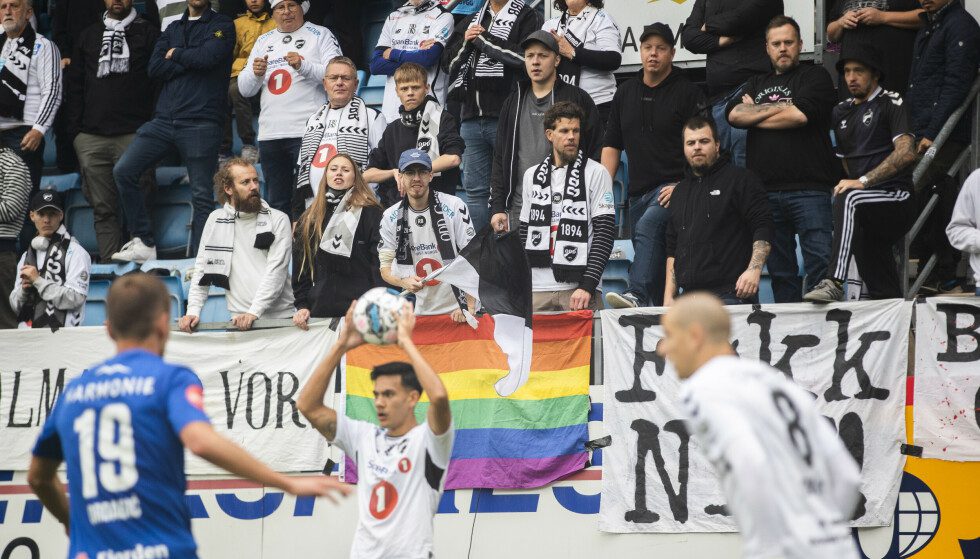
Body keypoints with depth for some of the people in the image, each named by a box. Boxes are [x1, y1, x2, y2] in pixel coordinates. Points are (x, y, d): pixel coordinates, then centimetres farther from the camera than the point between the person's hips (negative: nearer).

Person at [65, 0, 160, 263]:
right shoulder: (88, 36, 19)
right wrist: (74, 128, 8)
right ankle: (108, 262, 2)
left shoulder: (148, 33, 9)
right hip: (92, 137, 3)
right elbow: (74, 84, 18)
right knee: (103, 208, 1)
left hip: (133, 133, -3)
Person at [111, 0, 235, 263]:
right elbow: (155, 68, 4)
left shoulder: (222, 26, 5)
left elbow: (208, 56, -15)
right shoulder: (173, 29, 19)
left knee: (201, 194, -4)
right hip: (164, 120, 5)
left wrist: (176, 54, 1)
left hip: (201, 123, -5)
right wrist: (190, 61, -6)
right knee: (123, 170, -7)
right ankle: (143, 244, -2)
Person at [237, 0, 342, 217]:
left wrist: (303, 65, -19)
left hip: (307, 132, -5)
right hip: (270, 133, 5)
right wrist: (256, 73, -3)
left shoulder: (320, 35, 6)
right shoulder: (264, 41, 20)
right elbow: (245, 89, 18)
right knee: (277, 203, 8)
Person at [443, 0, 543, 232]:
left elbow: (525, 55, -15)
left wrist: (483, 39, -8)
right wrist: (465, 43, 1)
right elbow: (448, 63, 21)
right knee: (475, 187, 6)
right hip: (472, 117, 6)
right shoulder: (471, 22, 22)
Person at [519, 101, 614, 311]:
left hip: (579, 288, -4)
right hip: (536, 289, 4)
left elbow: (605, 232, -5)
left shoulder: (596, 173, 1)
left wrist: (587, 286, -14)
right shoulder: (532, 176, 15)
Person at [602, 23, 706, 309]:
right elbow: (611, 145, 17)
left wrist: (683, 185, -16)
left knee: (647, 226, -31)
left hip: (673, 187, -7)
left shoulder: (687, 92, -1)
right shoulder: (625, 93, 16)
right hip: (639, 190, 7)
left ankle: (636, 294, -44)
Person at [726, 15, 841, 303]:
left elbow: (800, 115, -10)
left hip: (809, 190, -5)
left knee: (820, 263, -14)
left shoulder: (815, 77, 8)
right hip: (765, 191, 5)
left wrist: (754, 114, 3)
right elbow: (734, 115, 5)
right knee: (780, 271, 7)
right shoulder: (756, 85, 23)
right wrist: (779, 107, -3)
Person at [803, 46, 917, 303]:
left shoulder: (891, 103, -1)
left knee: (849, 199, -36)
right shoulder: (842, 112, 20)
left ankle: (834, 283, -48)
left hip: (897, 197, -8)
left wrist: (863, 181, -22)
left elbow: (905, 152, -16)